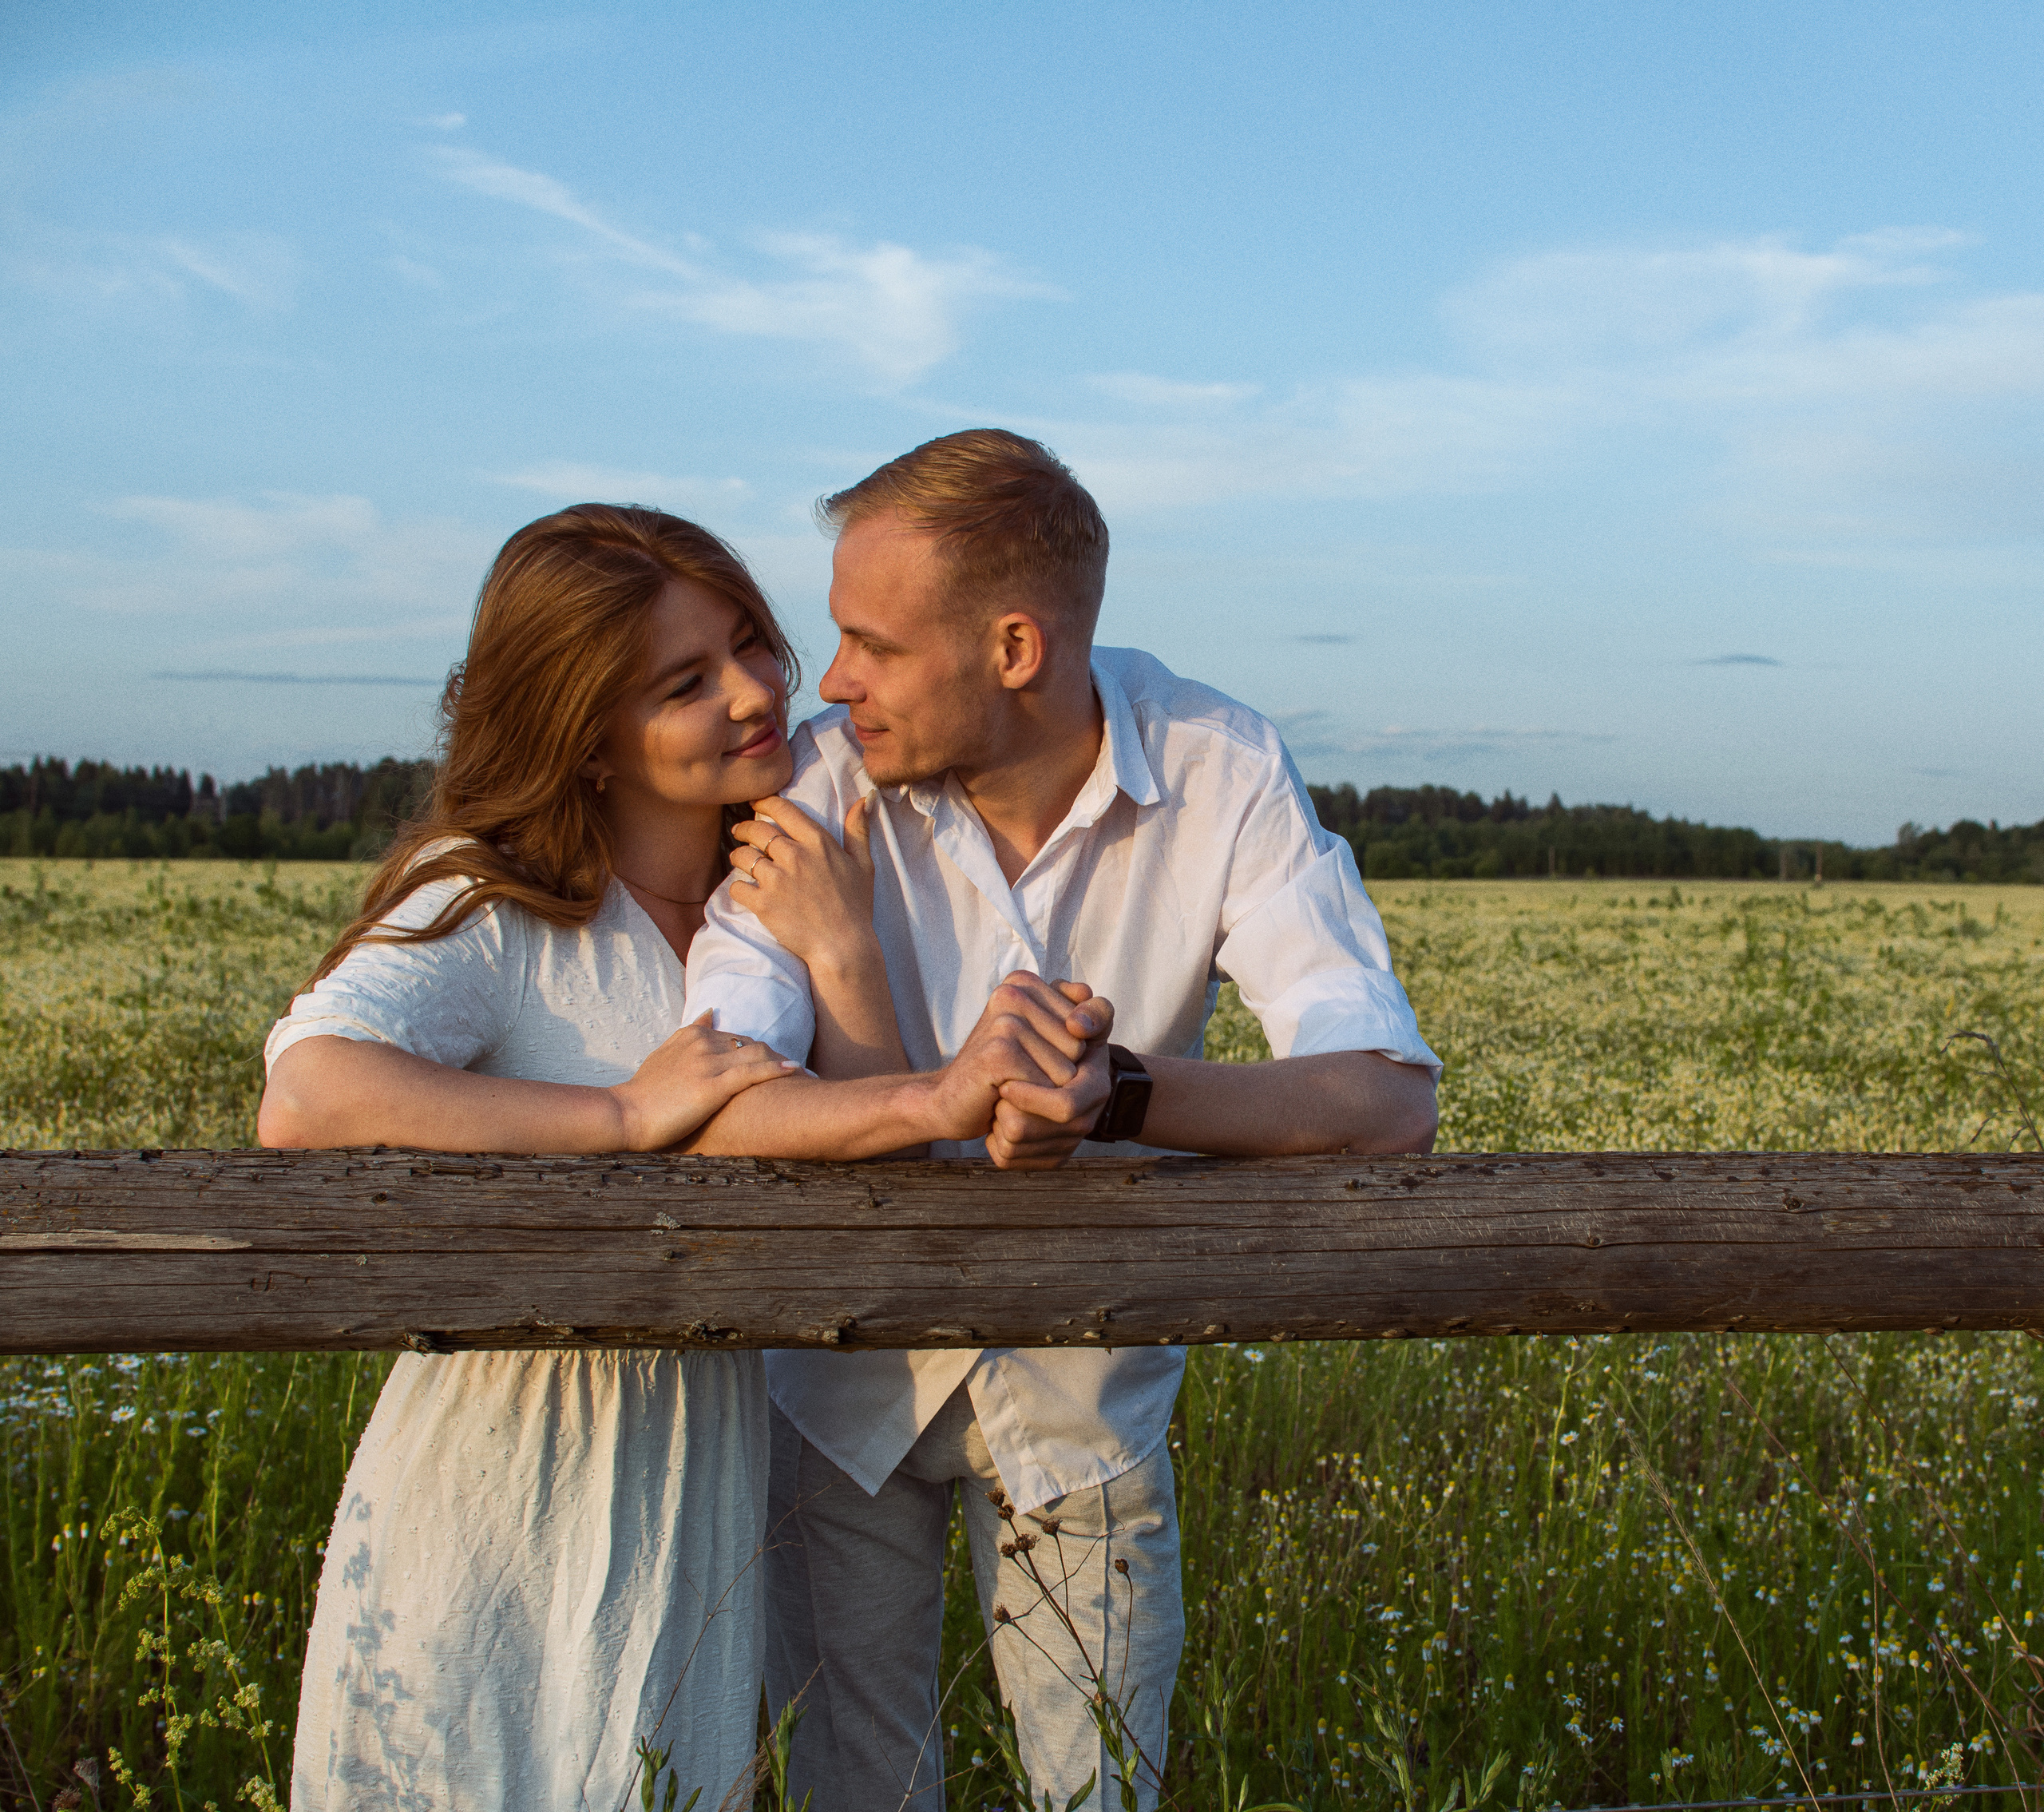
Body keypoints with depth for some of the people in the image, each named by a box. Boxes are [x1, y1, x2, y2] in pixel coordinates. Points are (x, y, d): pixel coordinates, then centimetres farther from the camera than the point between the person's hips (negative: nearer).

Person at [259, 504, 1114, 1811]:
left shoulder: (794, 890, 3)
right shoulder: (492, 905, -13)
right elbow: (306, 1100, -33)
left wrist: (841, 953, -17)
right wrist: (626, 1114, -27)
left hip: (694, 1500, 4)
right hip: (491, 1490, -4)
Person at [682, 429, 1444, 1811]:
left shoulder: (1223, 778, -20)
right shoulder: (830, 781, -21)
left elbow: (1392, 1100, -28)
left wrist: (1118, 1093, -44)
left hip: (1083, 1382, 0)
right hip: (849, 1369, 0)